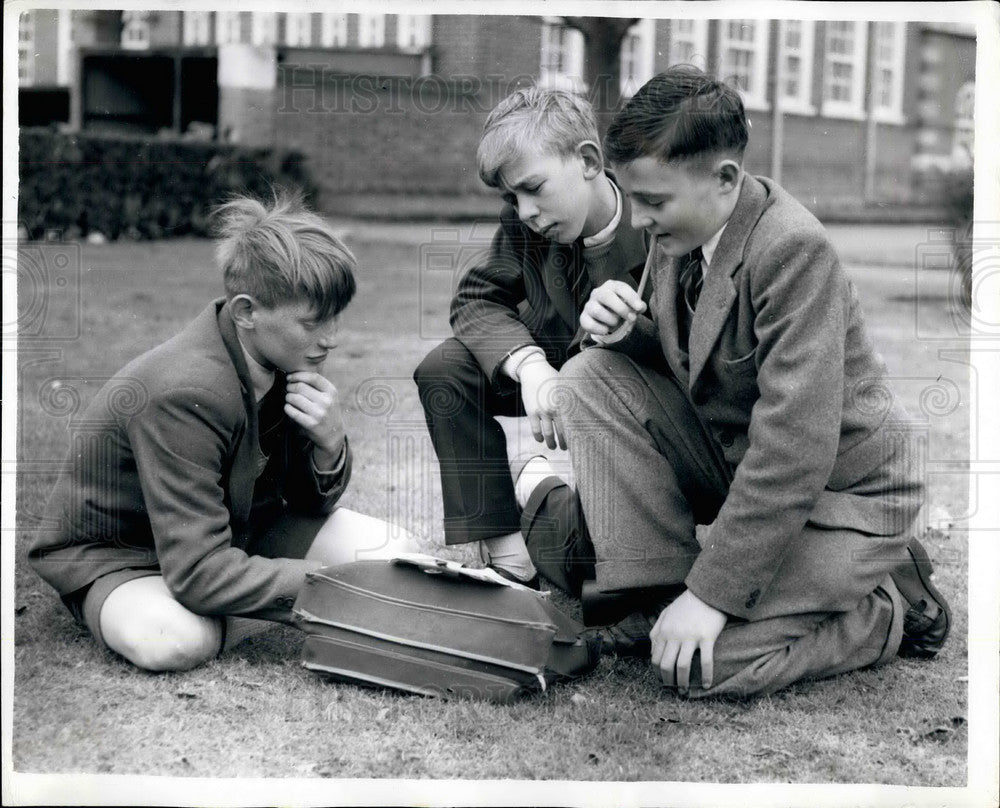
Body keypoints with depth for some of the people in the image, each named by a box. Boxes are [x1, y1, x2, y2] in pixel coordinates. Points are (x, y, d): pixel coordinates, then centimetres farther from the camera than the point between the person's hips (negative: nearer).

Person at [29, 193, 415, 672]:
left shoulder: (284, 359, -11)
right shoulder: (185, 394, -34)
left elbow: (310, 504, 0)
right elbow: (199, 574, -36)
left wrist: (329, 443, -23)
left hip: (234, 529, 7)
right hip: (115, 553, -6)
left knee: (390, 550, -8)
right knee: (174, 641, -40)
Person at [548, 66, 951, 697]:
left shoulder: (794, 248, -29)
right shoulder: (683, 231, -4)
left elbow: (796, 450, -32)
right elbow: (680, 354, 11)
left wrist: (712, 591, -30)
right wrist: (627, 328, -14)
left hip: (837, 491, -7)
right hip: (735, 462, 8)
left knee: (699, 664, -20)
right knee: (591, 376, -7)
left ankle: (894, 606, 3)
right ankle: (660, 587, -3)